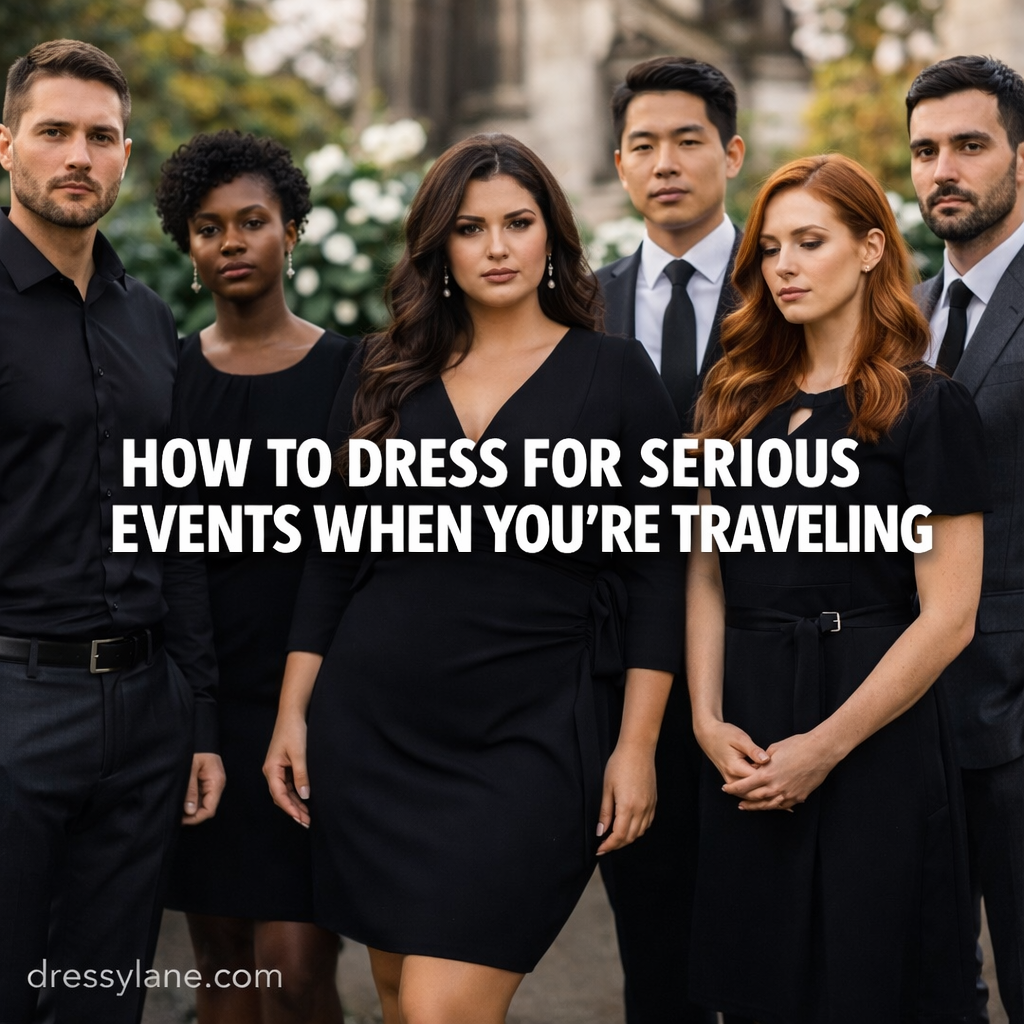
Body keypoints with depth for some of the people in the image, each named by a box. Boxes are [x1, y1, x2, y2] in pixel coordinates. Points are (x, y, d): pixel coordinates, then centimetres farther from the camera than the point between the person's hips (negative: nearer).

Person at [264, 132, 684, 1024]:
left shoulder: (614, 374, 0)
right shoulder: (385, 376, 9)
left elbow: (655, 571, -2)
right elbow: (331, 558, 12)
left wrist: (637, 746, -7)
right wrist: (292, 715, 9)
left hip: (530, 739, -4)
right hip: (374, 730, 4)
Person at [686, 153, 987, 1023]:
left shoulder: (928, 408, -6)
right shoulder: (736, 401, 11)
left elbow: (947, 619, -11)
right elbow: (707, 575, 10)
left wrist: (823, 748, -14)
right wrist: (709, 720, -4)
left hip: (874, 745, -5)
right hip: (746, 752, 5)